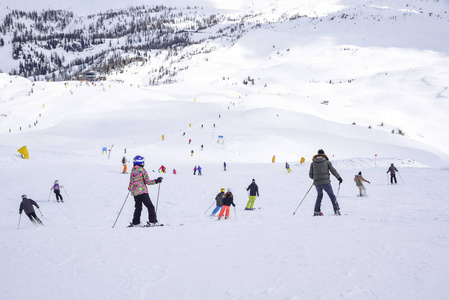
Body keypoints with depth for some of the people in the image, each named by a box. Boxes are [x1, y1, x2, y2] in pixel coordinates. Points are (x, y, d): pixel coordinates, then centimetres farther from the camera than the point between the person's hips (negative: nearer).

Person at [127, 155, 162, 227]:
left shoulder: (133, 170, 9)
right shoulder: (142, 170, -10)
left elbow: (131, 181, 14)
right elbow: (147, 182, -11)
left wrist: (129, 188, 32)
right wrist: (156, 181, -4)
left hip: (134, 192, 7)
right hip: (142, 191, -7)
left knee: (138, 207, 17)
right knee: (150, 206, -2)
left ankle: (135, 222, 14)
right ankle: (153, 221, -9)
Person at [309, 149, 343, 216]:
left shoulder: (313, 163, 9)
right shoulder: (327, 162, 2)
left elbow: (310, 175, 9)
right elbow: (333, 170, 1)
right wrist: (339, 178, 12)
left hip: (317, 183, 3)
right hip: (325, 182, -3)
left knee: (319, 195, 23)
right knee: (331, 195, 9)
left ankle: (317, 211, 19)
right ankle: (336, 210, 0)